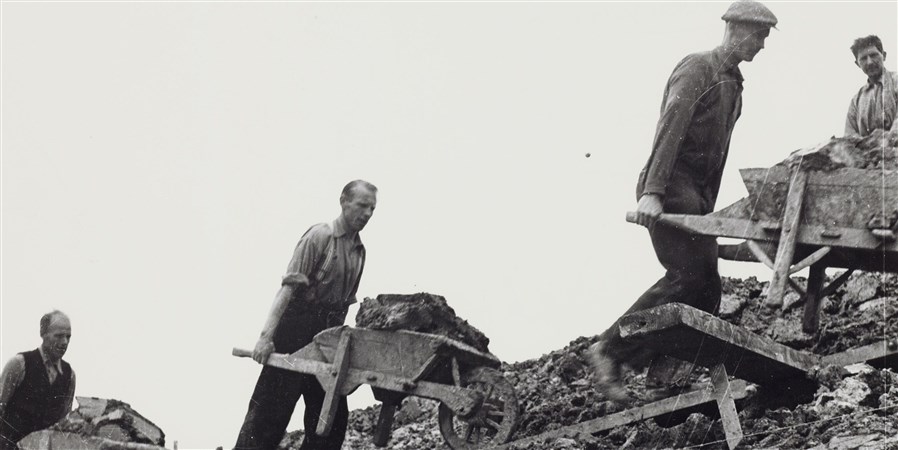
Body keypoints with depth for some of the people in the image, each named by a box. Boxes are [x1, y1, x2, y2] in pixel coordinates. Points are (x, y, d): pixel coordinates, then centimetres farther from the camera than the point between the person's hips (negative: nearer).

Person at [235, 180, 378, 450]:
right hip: (296, 333, -7)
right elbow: (289, 286, -15)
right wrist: (267, 336, -23)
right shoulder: (319, 236, -7)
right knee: (269, 411, -8)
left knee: (332, 418, 3)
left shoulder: (359, 250, 14)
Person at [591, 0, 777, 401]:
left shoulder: (734, 83, 21)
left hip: (697, 191, 9)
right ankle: (610, 349, -13)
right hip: (670, 185, -9)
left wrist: (709, 207, 20)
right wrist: (652, 192, -27)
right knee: (686, 274, -19)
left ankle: (663, 375, 2)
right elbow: (671, 127, -18)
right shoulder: (697, 68, -6)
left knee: (706, 288, 1)